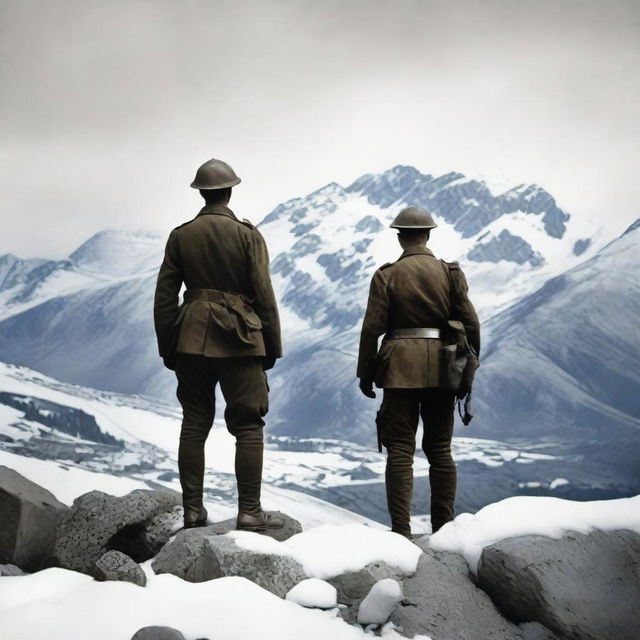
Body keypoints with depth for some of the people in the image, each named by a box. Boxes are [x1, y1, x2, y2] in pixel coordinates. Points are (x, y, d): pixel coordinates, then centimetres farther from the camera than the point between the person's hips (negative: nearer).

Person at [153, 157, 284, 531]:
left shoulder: (181, 236, 5)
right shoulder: (248, 235, -4)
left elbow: (165, 297, 6)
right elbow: (264, 294, -5)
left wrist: (168, 348, 13)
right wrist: (272, 347, 3)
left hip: (191, 341, 3)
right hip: (239, 342, -3)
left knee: (194, 424, 9)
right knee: (248, 426, 2)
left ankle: (193, 511, 11)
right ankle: (250, 511, 0)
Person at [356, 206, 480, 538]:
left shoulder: (387, 276, -2)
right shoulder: (450, 273, 4)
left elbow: (371, 328, -5)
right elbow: (470, 325, 3)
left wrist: (365, 373, 3)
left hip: (401, 369, -3)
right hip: (441, 370, 3)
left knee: (400, 450, 0)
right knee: (440, 449, 11)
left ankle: (401, 528, -4)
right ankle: (443, 526, 14)